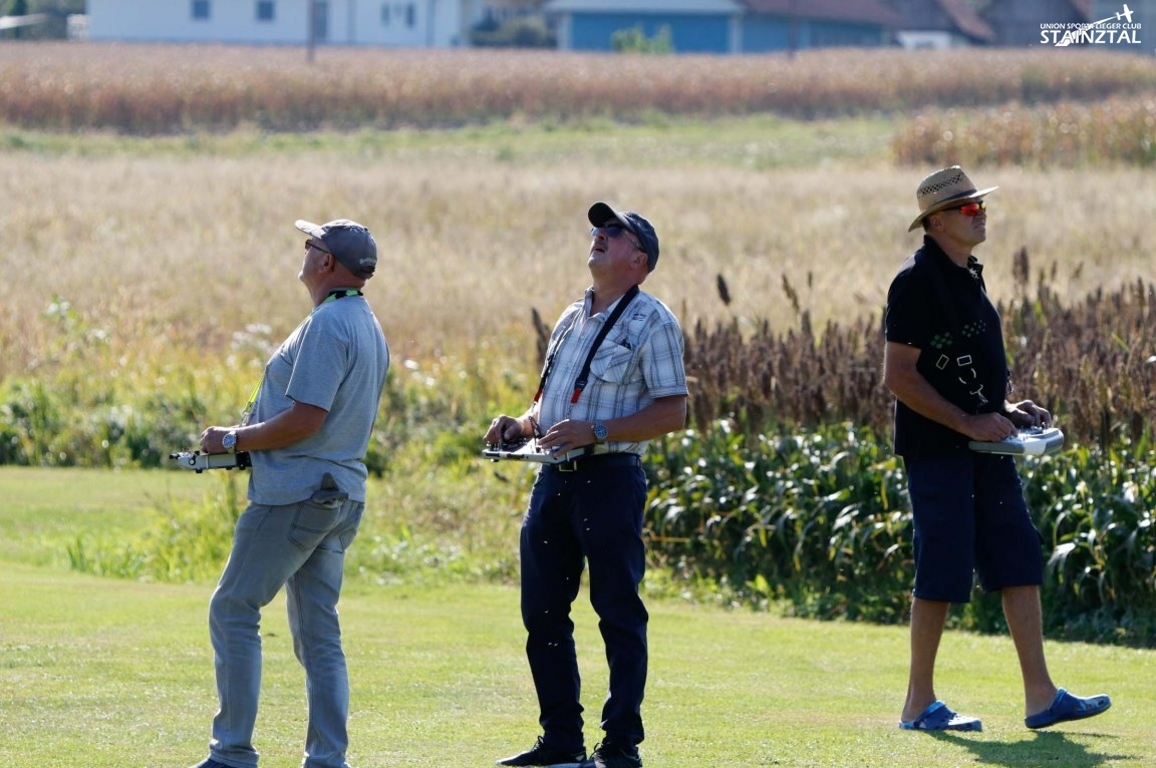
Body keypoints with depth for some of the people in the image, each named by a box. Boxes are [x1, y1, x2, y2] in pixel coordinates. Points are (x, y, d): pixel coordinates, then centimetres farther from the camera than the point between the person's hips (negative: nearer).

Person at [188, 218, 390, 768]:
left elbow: (305, 420, -23)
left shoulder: (327, 326, -16)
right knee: (317, 631, 10)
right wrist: (251, 435, 17)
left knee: (233, 611, -4)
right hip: (342, 493, 10)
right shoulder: (369, 329, 16)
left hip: (295, 494, -10)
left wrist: (233, 440, -11)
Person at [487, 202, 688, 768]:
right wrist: (522, 424, 4)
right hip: (554, 481, 8)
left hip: (610, 481, -8)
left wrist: (593, 432, -19)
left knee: (619, 615, -3)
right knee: (542, 614, 8)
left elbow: (673, 413, -12)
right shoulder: (572, 318, 18)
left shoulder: (651, 322, -5)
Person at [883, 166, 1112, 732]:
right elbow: (898, 376, -18)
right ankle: (919, 705, 4)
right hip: (937, 450, -9)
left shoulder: (968, 277, 16)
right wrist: (970, 422, -19)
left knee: (1020, 563, 5)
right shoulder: (918, 282, -13)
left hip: (984, 446, 9)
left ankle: (1040, 697, 6)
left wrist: (1008, 409, 10)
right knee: (942, 574, -5)